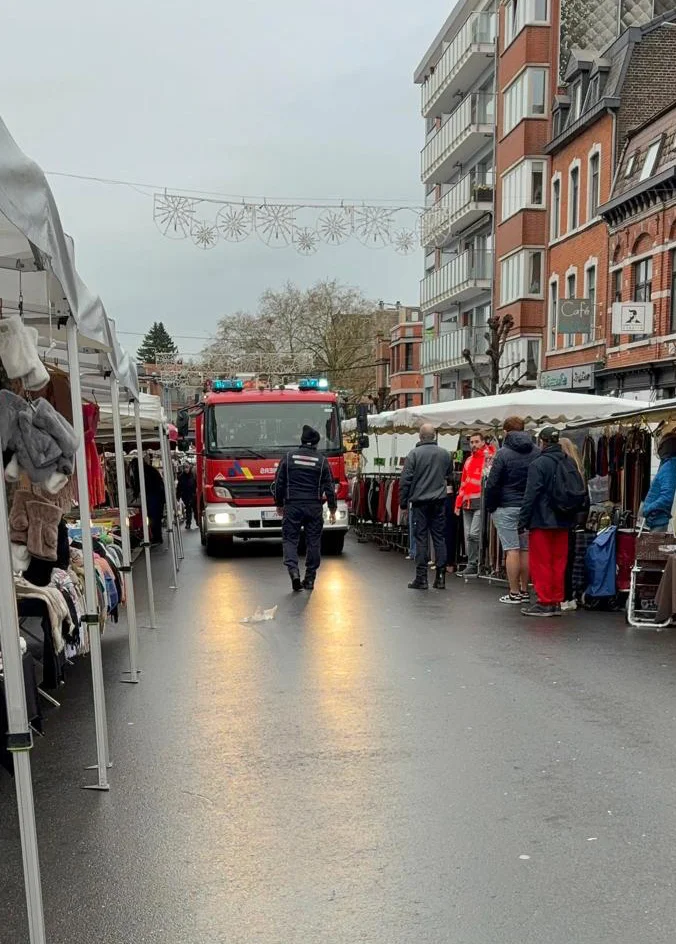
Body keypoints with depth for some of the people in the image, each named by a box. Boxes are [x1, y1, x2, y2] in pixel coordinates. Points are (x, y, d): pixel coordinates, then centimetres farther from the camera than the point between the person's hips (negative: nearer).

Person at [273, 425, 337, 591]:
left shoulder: (289, 457, 1)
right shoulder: (322, 460, 1)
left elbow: (279, 483, 3)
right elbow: (329, 487, 1)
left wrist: (279, 504, 15)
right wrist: (332, 509, 9)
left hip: (292, 506, 0)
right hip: (314, 507, 1)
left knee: (290, 539, 4)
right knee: (313, 541, 8)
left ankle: (293, 569, -18)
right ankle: (309, 579, 11)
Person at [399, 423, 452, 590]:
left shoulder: (414, 454, -7)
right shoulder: (445, 454, 5)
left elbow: (405, 480, -8)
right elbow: (450, 476, 19)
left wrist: (403, 501, 0)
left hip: (420, 501, -3)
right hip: (439, 501, 3)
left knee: (421, 538, 1)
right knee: (439, 537, 8)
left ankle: (421, 578, 2)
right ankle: (440, 577, 8)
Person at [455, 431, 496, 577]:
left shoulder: (489, 458, -1)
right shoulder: (469, 460, 21)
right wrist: (458, 503, 20)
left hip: (481, 503, -7)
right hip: (467, 503, 7)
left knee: (473, 534, -14)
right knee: (468, 536, 7)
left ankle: (473, 565, -5)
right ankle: (472, 566, 13)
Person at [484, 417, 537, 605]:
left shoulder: (503, 453, -8)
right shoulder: (536, 452, 6)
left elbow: (492, 483, -9)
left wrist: (490, 506, 1)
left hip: (507, 507, -5)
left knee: (512, 550, -3)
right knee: (526, 549, 10)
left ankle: (514, 593, -1)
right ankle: (524, 591, 17)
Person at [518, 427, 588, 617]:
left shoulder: (539, 464, -13)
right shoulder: (570, 463, 6)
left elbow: (531, 495, -15)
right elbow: (580, 492, 10)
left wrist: (523, 520, -9)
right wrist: (570, 514, 16)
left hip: (542, 522, -6)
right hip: (563, 522, 6)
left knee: (541, 563, 2)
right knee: (559, 562, 12)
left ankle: (544, 603, 5)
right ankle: (556, 602, 18)